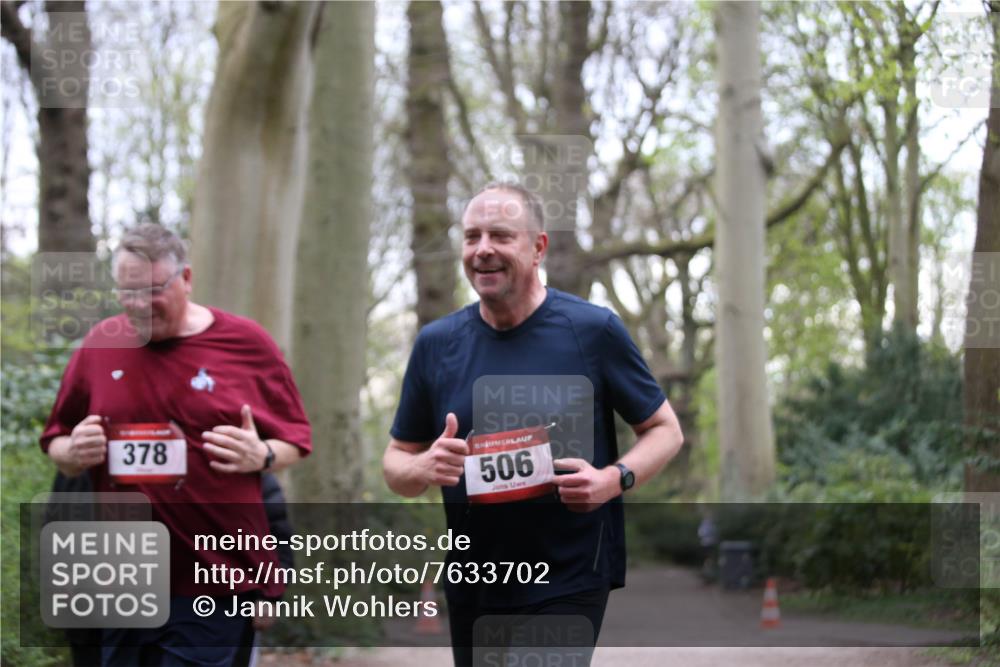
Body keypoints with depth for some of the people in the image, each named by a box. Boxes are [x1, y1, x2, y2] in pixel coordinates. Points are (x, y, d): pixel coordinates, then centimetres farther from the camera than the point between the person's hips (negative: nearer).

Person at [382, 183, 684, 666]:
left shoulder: (593, 330, -6)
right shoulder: (437, 344, 3)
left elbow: (664, 430, 2)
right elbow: (396, 462, 9)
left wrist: (616, 478, -18)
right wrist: (424, 468, -15)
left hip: (569, 582, -4)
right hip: (471, 585, 4)